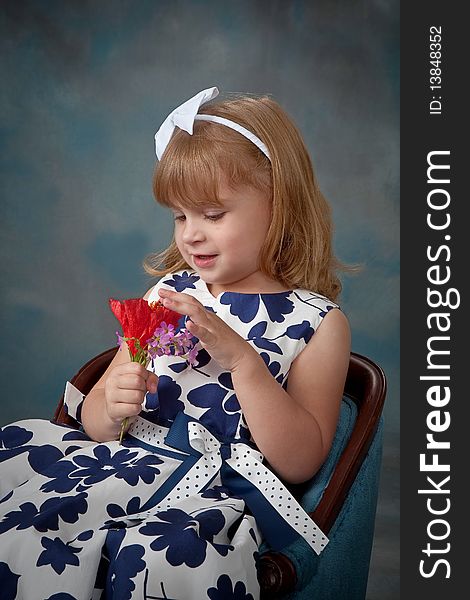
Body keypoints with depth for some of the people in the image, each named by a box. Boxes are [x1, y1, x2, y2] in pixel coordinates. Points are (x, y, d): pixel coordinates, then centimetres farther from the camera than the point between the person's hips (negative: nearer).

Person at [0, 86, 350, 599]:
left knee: (161, 555, -36)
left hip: (220, 494, -4)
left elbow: (301, 462, -8)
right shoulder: (169, 293, 13)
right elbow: (94, 421, 14)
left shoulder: (317, 323, 1)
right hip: (125, 461, 5)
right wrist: (111, 407, -11)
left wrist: (241, 359, -18)